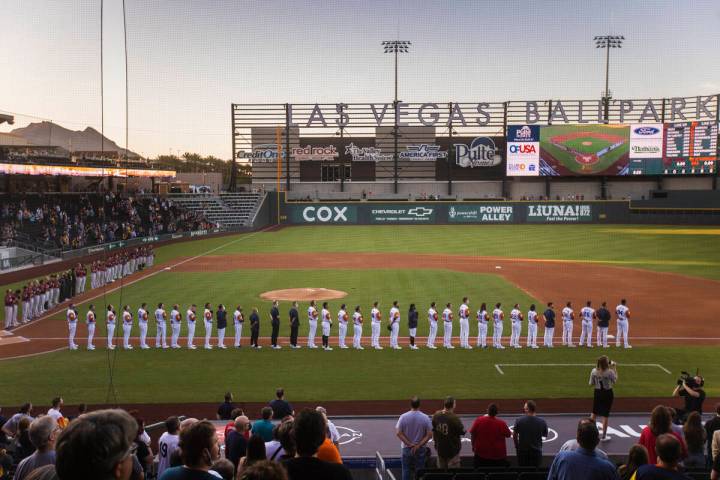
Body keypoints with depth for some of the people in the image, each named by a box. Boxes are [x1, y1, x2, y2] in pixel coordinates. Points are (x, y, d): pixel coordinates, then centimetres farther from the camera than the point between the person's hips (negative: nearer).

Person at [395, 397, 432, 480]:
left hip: (406, 448, 0)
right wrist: (419, 445, -10)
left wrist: (409, 444, -8)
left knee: (406, 470, 12)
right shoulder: (425, 418, -11)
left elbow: (398, 433, -11)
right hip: (420, 449, 0)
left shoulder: (403, 417, -10)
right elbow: (430, 434, -11)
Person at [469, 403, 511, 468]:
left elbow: (472, 434, -3)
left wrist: (473, 446, 12)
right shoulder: (501, 423, -16)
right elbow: (508, 435, -1)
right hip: (498, 455, -2)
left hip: (481, 453, 2)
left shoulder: (478, 420, -11)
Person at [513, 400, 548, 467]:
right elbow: (545, 435, 7)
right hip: (536, 451, 0)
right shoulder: (542, 422, -11)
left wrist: (517, 447, 14)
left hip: (522, 451, 0)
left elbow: (514, 436, -1)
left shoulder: (519, 421, -13)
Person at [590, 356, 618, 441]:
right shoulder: (610, 372, -20)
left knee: (594, 412, 21)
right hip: (607, 393, -3)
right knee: (605, 415, 6)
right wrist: (614, 368, 0)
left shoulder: (593, 371, -11)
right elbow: (615, 380, -2)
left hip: (597, 393, 3)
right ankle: (604, 436, 14)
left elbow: (591, 383, -3)